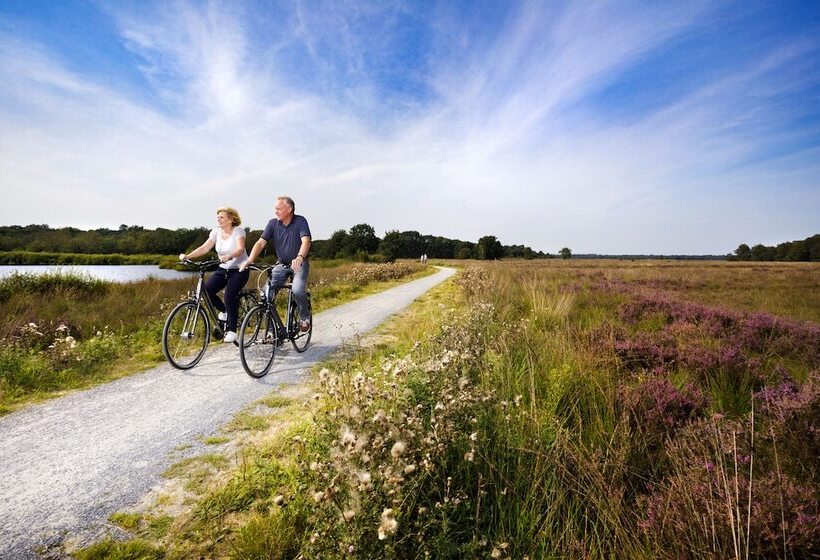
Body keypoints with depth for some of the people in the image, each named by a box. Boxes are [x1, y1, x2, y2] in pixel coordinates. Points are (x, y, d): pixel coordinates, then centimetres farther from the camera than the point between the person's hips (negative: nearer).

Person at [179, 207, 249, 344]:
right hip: (223, 269, 6)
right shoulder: (216, 231, 4)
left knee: (229, 296, -21)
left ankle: (232, 331, -7)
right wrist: (187, 256, -18)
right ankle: (224, 311, 14)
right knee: (206, 290, -14)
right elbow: (204, 247, -4)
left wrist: (229, 256, -48)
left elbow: (240, 249, -28)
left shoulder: (238, 231, -12)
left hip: (239, 269, -6)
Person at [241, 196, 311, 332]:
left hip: (299, 264, -4)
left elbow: (306, 241, -26)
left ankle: (304, 317, 2)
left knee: (297, 290, -28)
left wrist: (299, 257, -46)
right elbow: (261, 243, -8)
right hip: (281, 264, 4)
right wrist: (249, 260, -24)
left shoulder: (300, 221, -11)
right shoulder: (273, 224, -1)